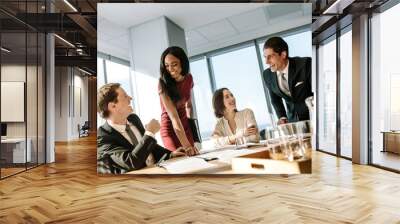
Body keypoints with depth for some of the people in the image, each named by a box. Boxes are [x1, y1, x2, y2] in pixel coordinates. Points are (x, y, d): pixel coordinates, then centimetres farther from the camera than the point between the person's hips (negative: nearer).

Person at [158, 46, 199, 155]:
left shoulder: (188, 78, -4)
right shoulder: (163, 84, -22)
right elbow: (174, 117, -32)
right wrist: (186, 145, -40)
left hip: (186, 125, 5)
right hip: (170, 128, -5)